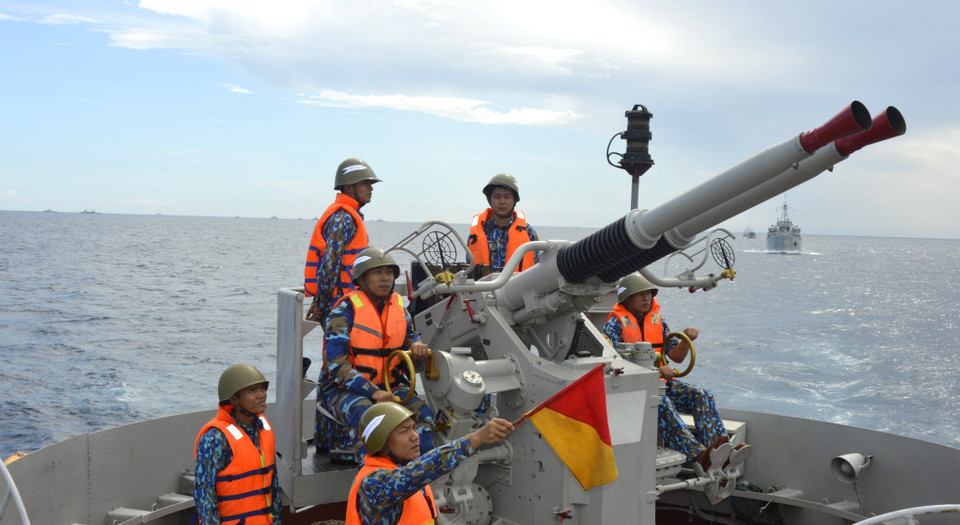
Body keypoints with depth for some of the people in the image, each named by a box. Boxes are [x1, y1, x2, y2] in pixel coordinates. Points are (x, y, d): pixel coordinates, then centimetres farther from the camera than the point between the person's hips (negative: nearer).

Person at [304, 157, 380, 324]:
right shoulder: (343, 218, -15)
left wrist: (319, 302, 16)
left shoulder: (348, 216, 18)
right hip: (341, 303, -10)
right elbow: (330, 264, -21)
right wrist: (320, 305, -15)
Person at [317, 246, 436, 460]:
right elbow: (336, 364, -16)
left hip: (389, 385, 5)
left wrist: (417, 347, -7)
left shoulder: (399, 309, 9)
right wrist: (372, 392, -26)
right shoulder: (345, 310, -10)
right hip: (345, 388, -5)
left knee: (422, 412, -22)